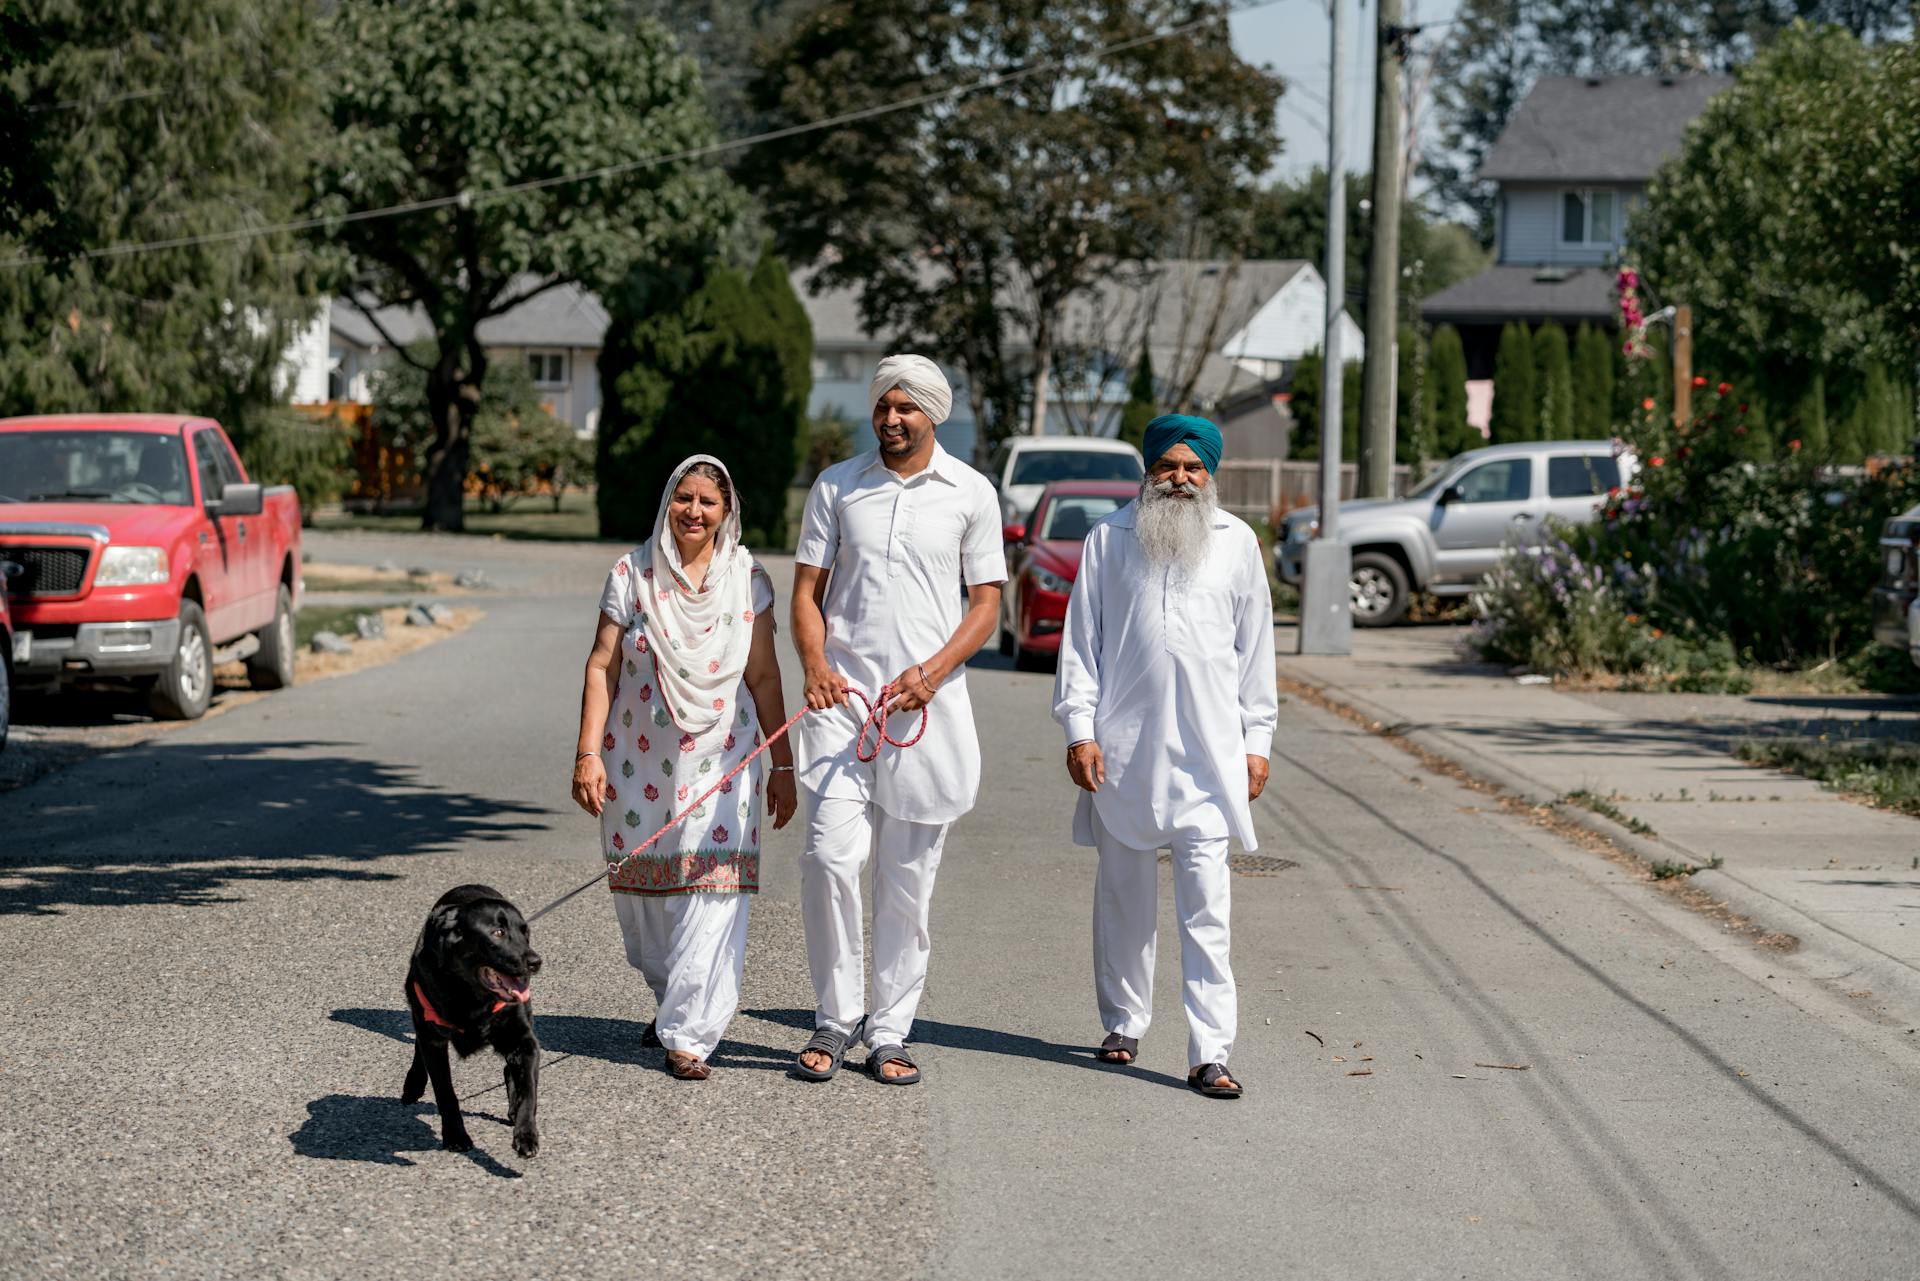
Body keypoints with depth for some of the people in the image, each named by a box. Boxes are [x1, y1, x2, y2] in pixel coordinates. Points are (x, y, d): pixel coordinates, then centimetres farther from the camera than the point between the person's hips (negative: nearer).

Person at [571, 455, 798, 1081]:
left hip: (720, 758, -1)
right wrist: (588, 753, -7)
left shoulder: (747, 578, 2)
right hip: (641, 757, 1)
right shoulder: (632, 574, 1)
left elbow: (764, 677, 4)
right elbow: (602, 666, 1)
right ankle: (671, 1000, 33)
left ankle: (688, 1035, -8)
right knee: (640, 889, 8)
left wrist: (782, 765, 3)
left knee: (712, 892, -11)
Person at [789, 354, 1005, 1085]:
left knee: (908, 876, 3)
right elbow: (807, 590, 9)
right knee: (831, 855, -14)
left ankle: (888, 1032, 12)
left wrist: (933, 670, -11)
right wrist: (815, 663, -10)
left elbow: (986, 604, 5)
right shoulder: (836, 487, 9)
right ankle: (835, 1018, 0)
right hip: (843, 697, 0)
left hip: (926, 703, 0)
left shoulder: (970, 493, 6)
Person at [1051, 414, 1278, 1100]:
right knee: (1124, 895, 11)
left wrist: (1257, 741, 9)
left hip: (1209, 752, -1)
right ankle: (1123, 1024, 27)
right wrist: (1079, 729, -2)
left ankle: (1210, 1054, -9)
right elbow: (1081, 639, 6)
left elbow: (1255, 648, 12)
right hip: (1123, 749, 1)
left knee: (1206, 908, -7)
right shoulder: (1110, 539, 5)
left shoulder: (1237, 543, 8)